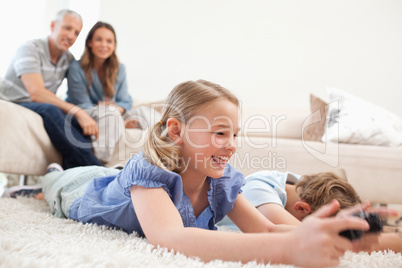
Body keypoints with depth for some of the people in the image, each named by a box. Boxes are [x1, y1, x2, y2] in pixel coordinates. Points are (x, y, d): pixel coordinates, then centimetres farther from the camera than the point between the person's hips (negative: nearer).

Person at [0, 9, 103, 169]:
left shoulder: (68, 58, 7)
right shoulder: (30, 49, -14)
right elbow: (36, 93, -28)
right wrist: (77, 111, -36)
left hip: (45, 110, 6)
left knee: (81, 122, -24)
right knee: (49, 110, -37)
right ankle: (95, 171, -40)